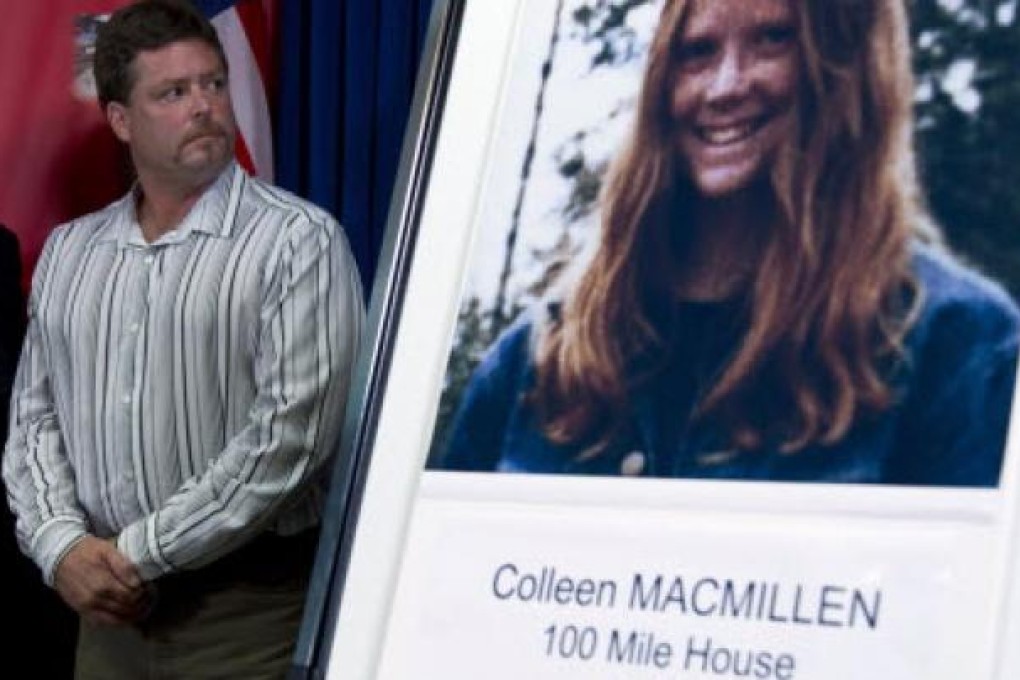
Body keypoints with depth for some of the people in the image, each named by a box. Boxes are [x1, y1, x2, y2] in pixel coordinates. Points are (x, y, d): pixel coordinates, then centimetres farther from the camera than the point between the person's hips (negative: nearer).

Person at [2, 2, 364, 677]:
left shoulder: (300, 241, -8)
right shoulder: (69, 251, 10)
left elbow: (291, 432, -16)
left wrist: (142, 553, -14)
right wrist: (62, 545, -7)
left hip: (250, 605, -5)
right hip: (109, 604, 5)